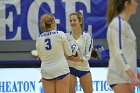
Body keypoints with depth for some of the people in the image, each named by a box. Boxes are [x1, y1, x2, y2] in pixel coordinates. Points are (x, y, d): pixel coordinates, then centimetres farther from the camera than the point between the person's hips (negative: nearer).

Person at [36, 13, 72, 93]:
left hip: (46, 72, 3)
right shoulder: (60, 34, -7)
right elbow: (69, 53, 2)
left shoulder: (39, 39, 3)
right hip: (61, 70, -3)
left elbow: (41, 57, 12)